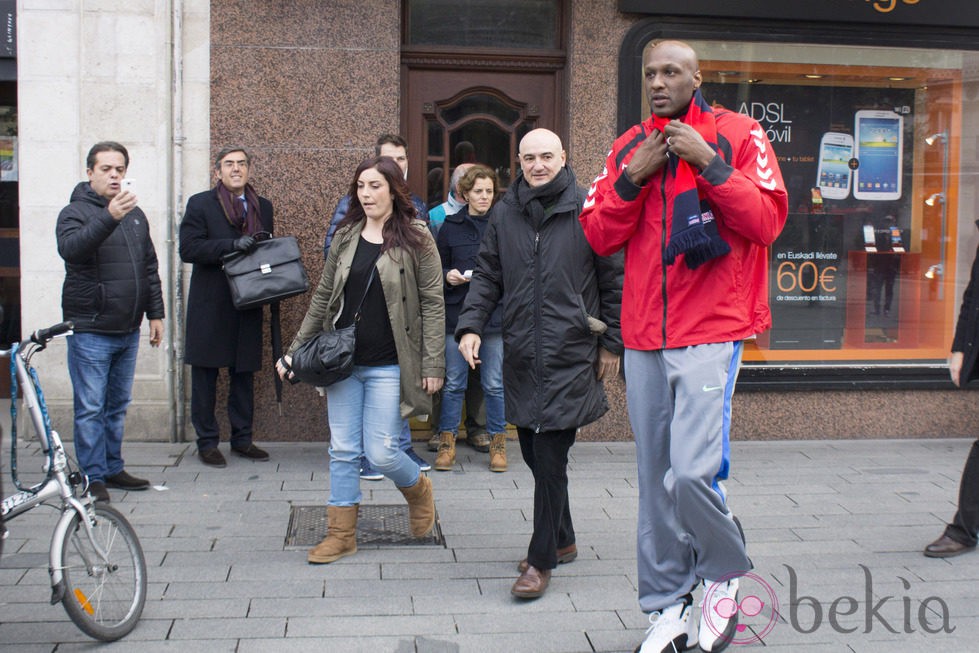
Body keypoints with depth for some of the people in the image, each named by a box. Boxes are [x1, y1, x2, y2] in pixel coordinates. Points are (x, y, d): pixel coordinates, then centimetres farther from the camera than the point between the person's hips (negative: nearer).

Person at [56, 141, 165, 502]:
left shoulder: (135, 215, 14)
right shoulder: (75, 212, -5)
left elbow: (150, 267, 19)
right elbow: (70, 248, -26)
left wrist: (155, 313, 14)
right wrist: (109, 218, -38)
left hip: (128, 331, 6)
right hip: (90, 331, -6)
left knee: (118, 405, 14)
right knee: (90, 408, -2)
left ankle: (113, 468, 24)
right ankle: (93, 477, 6)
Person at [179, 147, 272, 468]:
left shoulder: (263, 207, 14)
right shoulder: (200, 204, 0)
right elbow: (188, 249, -11)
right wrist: (233, 245, -21)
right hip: (210, 306, -4)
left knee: (244, 374, 9)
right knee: (205, 376, 2)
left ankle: (242, 438, 20)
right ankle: (207, 443, 11)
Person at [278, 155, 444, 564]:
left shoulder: (416, 238, -5)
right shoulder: (345, 237, 8)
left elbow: (432, 304, -6)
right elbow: (323, 297, 13)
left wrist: (433, 365, -10)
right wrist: (295, 350, 10)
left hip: (388, 366, -4)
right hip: (343, 361, 4)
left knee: (381, 452, -4)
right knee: (343, 450, 7)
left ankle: (418, 489, 29)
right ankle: (341, 534, 19)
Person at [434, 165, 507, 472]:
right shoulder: (451, 227, 7)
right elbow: (436, 267, 12)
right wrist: (448, 276, -8)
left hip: (495, 315, -1)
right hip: (456, 312, 1)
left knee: (495, 383, 5)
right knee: (453, 382, 5)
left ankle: (498, 443, 16)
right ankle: (447, 441, 15)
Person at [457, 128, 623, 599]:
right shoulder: (504, 213, 8)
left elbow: (613, 280, 0)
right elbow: (487, 275, 12)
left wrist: (611, 344, 0)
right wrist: (471, 325, -2)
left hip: (569, 354, -5)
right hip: (520, 354, 5)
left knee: (549, 459, -6)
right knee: (533, 453, 14)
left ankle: (542, 560, 7)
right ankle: (562, 540, 33)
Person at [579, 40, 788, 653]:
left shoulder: (739, 134, 2)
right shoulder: (630, 146, 14)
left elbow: (769, 221, -8)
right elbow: (599, 235, 8)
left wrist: (709, 163, -14)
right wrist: (633, 177, -5)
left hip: (711, 332, -4)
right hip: (644, 338, 4)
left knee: (692, 472, -16)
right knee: (656, 480, 8)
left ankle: (726, 570, 13)